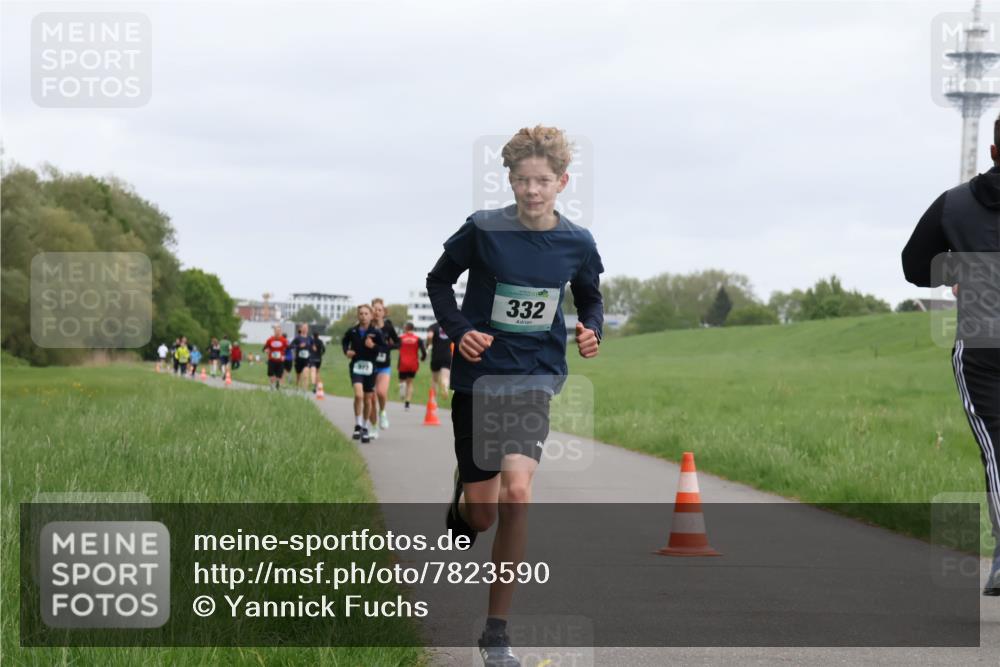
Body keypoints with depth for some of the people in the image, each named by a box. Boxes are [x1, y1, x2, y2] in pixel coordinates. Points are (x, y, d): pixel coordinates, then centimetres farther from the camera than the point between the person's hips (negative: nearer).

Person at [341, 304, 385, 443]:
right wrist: (346, 351, 1)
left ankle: (366, 428, 25)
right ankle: (358, 425, -10)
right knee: (358, 395, -21)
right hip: (356, 366, -1)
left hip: (370, 367, 1)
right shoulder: (352, 331, 0)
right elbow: (344, 341, 19)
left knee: (368, 399, 10)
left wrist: (374, 346, -19)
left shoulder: (376, 332, -5)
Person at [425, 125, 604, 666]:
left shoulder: (577, 243, -3)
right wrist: (458, 330, -11)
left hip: (536, 378, 0)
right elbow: (439, 280, 4)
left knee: (516, 492, -20)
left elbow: (590, 297, 16)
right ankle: (461, 504, 46)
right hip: (478, 375, 0)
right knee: (482, 512, 2)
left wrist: (592, 331, -5)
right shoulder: (483, 230, -9)